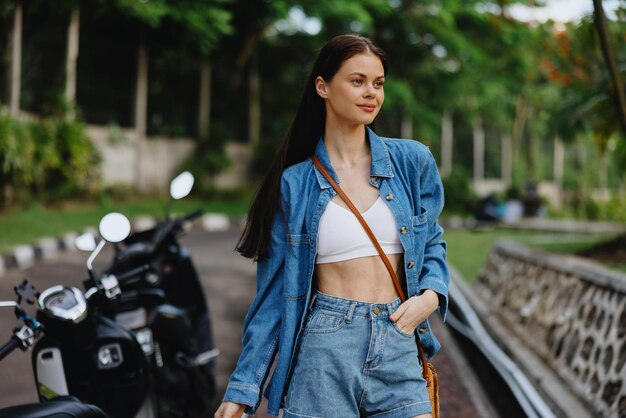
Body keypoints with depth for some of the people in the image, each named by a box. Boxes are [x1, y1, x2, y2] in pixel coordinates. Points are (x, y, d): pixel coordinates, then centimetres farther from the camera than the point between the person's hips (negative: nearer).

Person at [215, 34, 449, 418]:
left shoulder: (413, 160, 4)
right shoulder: (295, 183, 1)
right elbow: (275, 290, 3)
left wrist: (430, 294, -5)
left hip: (399, 350, 2)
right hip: (323, 355, -1)